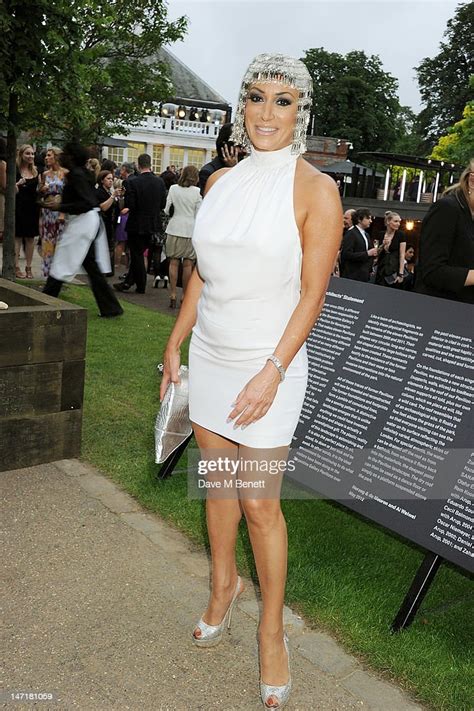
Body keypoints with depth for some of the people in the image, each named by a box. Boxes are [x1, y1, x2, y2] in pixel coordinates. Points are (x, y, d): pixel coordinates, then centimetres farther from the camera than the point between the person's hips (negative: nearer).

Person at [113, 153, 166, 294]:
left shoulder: (133, 182, -17)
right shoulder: (160, 182, -4)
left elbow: (129, 205, -18)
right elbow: (163, 204, 0)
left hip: (137, 224, -5)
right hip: (153, 223, 5)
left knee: (137, 255, 7)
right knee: (139, 254, 15)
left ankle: (141, 286, 12)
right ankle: (127, 283, 22)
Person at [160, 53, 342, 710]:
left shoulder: (316, 190, -10)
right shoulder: (221, 182, 6)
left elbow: (313, 293, -12)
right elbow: (202, 273, 12)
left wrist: (272, 373, -18)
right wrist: (175, 345, 12)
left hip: (269, 362, -5)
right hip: (210, 354, 5)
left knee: (260, 503, 1)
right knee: (217, 482, 17)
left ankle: (272, 631, 21)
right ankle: (224, 586, 40)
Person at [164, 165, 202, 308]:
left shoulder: (173, 188, -1)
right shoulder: (197, 191, -6)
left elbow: (167, 210, 3)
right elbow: (199, 214, -3)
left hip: (175, 229, 1)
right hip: (191, 230, -1)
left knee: (174, 263, 6)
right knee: (188, 264, 5)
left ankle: (173, 295, 4)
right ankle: (185, 296, 10)